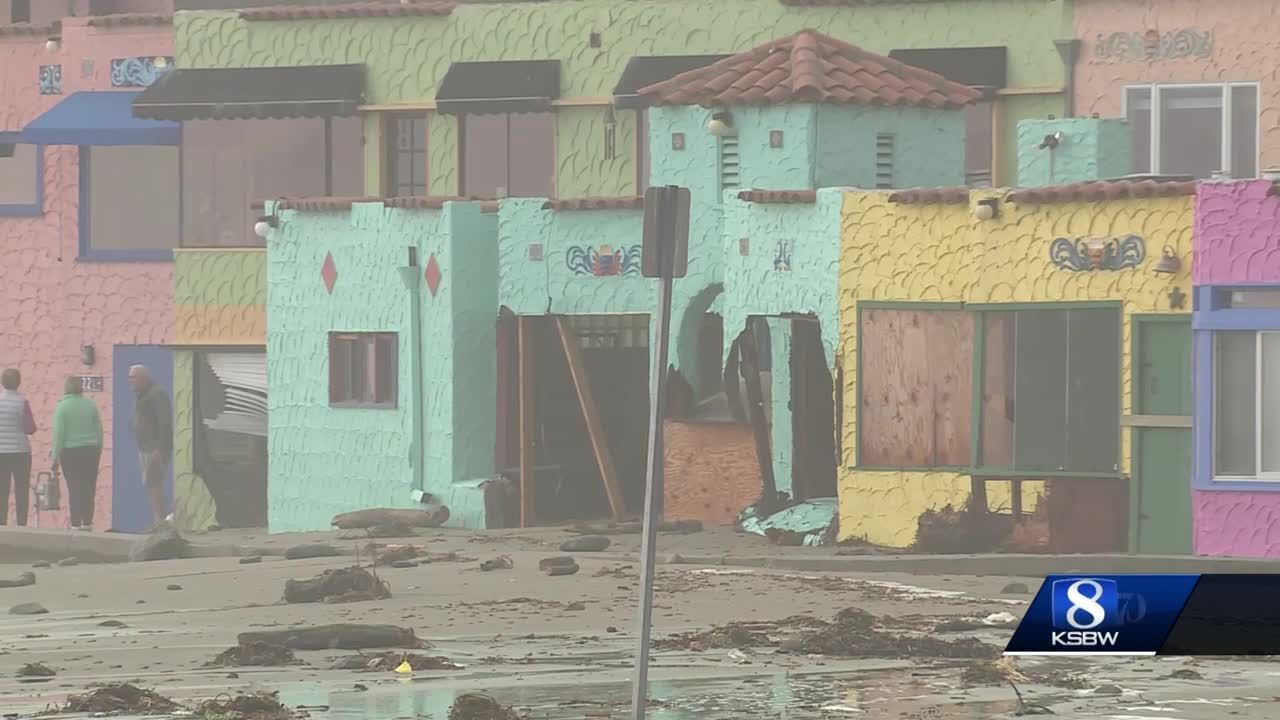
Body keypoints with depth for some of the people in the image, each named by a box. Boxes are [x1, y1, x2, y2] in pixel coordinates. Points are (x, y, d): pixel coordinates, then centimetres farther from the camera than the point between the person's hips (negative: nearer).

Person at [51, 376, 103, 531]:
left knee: (74, 490, 0)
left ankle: (76, 524, -1)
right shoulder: (90, 405, 2)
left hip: (70, 452, -3)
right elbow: (99, 430, 6)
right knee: (88, 489, 6)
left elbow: (58, 434, -10)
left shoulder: (62, 407, -8)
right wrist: (99, 451, 17)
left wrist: (55, 457, -6)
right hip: (90, 451, 3)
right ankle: (87, 522, 5)